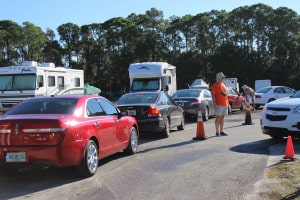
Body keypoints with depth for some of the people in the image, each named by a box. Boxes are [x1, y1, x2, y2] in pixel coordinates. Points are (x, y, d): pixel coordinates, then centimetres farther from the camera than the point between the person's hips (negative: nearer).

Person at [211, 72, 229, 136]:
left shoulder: (223, 84, 17)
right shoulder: (215, 85, -7)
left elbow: (227, 92, 28)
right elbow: (213, 95, -12)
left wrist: (225, 94, 6)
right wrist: (215, 104, -18)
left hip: (225, 104, 7)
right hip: (219, 104, -7)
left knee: (222, 117, 10)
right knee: (218, 117, -5)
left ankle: (221, 131, 15)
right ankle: (217, 132, -2)